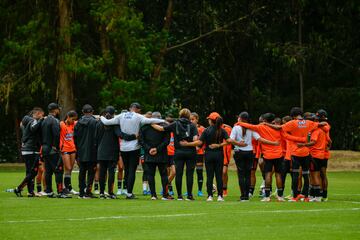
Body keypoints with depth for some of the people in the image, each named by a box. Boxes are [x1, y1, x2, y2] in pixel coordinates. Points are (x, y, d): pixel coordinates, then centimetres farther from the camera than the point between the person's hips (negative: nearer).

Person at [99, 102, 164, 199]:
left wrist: (102, 117, 23)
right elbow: (149, 121, -23)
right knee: (132, 171, -2)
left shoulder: (121, 116, 3)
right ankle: (129, 193, -7)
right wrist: (162, 121, -16)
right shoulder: (138, 117, -7)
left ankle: (129, 192, 17)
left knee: (127, 170, 14)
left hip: (123, 148, 4)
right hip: (134, 147, -4)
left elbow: (106, 122, 2)